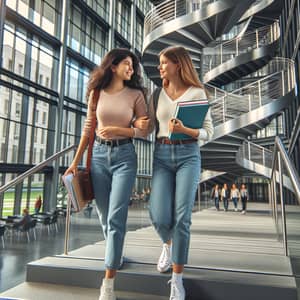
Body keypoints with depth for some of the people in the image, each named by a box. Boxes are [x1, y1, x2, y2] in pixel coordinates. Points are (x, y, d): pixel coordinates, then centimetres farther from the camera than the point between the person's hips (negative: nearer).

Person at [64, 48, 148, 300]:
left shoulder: (135, 94, 2)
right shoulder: (96, 93, 8)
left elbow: (144, 130, 0)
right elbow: (88, 129, 11)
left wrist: (117, 130, -15)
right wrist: (76, 161, 9)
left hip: (124, 155, -3)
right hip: (99, 154, 3)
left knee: (116, 217, -9)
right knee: (104, 215, 10)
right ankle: (115, 254, 36)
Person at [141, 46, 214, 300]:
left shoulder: (197, 93, 2)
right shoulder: (157, 95, 12)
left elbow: (208, 133, -1)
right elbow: (148, 128, 18)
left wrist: (184, 129, -19)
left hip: (188, 156, -2)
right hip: (162, 156, 3)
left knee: (182, 218, -9)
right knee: (160, 217, -9)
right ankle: (168, 244, 28)